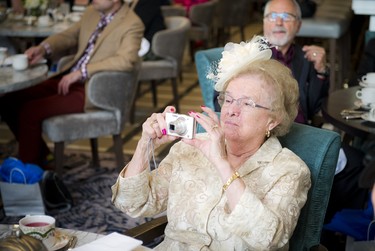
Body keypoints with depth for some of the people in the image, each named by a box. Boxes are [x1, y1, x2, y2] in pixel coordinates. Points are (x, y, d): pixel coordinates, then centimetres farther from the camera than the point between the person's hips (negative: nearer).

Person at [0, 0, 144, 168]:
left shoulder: (132, 24, -12)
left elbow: (126, 60, -26)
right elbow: (68, 36, 21)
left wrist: (82, 71, -29)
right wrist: (43, 48, 0)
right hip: (68, 79, 8)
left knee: (30, 111, -21)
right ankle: (38, 152, 18)